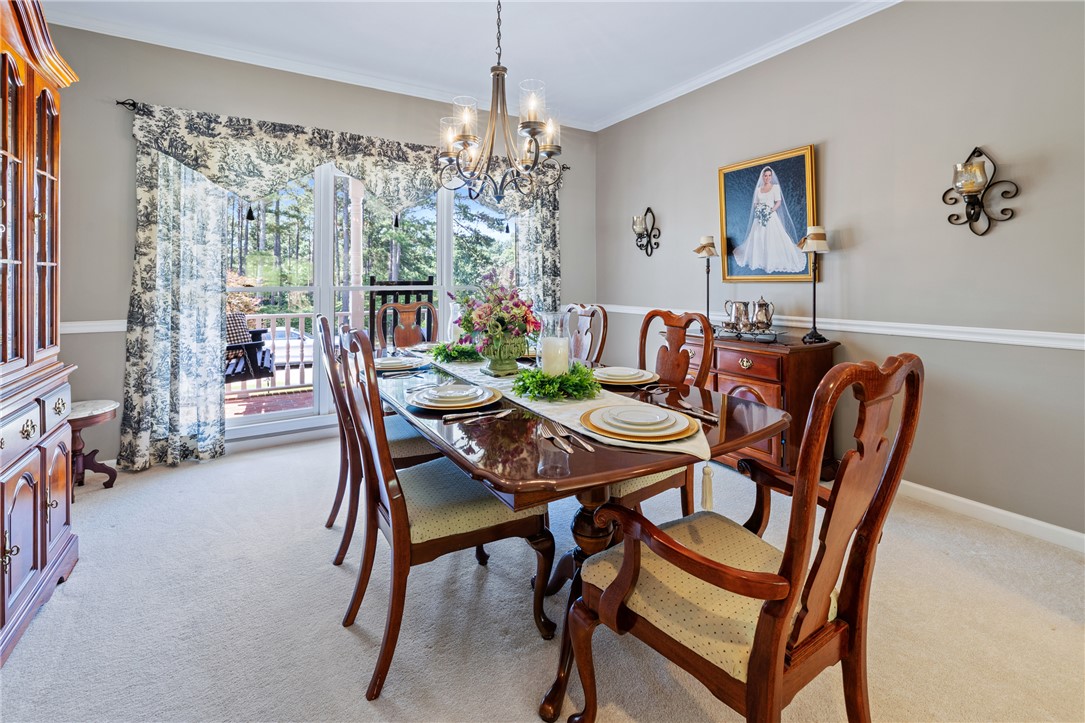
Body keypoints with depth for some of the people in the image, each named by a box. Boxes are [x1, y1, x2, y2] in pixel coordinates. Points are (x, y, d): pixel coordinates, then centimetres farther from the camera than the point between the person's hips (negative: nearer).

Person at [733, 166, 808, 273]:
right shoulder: (758, 188, 13)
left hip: (771, 216, -3)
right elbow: (755, 203, 12)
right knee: (758, 239, 1)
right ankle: (759, 260, 10)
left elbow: (778, 202, -3)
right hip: (760, 217, 3)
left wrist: (771, 210, -18)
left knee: (773, 239, -9)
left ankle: (774, 261, -4)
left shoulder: (775, 187, 3)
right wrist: (758, 210, -9)